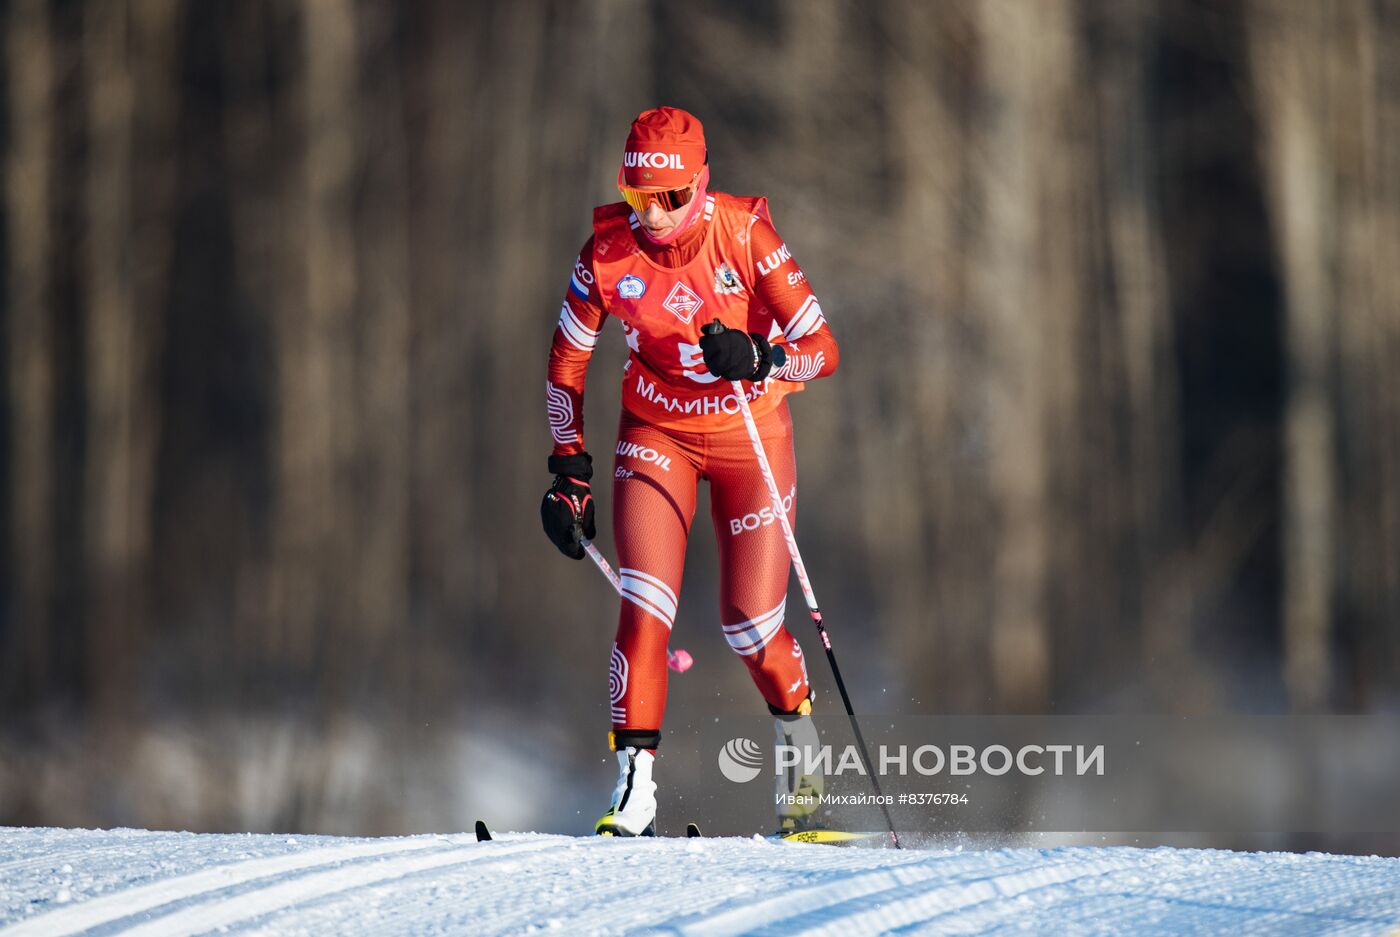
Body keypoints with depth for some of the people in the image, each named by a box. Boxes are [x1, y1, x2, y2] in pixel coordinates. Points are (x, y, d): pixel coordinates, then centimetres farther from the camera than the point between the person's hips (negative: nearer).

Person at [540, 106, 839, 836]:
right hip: (657, 433, 1)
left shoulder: (744, 235, -21)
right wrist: (570, 471, -2)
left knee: (751, 624, -1)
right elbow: (566, 363, -1)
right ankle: (633, 788, -15)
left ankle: (798, 732, 30)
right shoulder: (608, 251, -15)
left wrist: (757, 358, -38)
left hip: (751, 432, -1)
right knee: (645, 605, -18)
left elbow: (823, 352, -18)